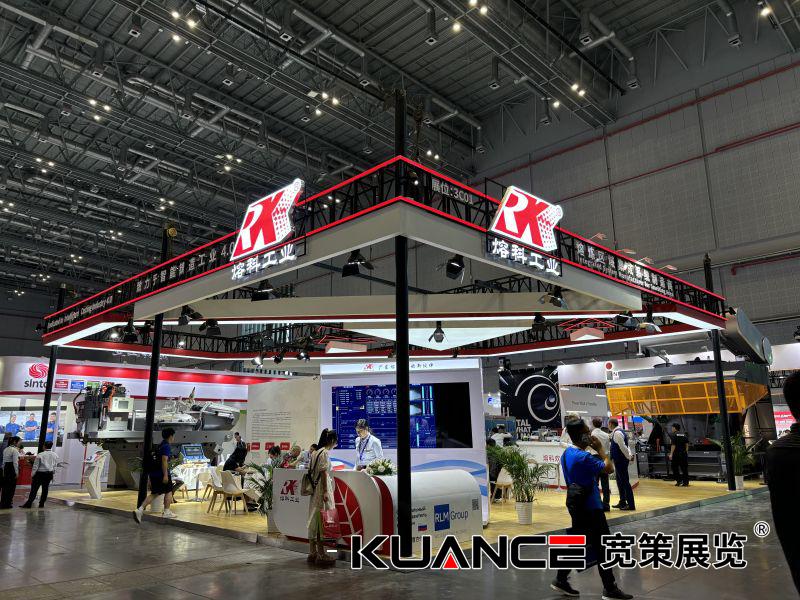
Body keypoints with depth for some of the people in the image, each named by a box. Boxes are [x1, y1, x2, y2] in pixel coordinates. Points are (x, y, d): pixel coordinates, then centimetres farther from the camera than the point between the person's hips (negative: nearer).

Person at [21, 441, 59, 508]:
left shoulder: (40, 455, -12)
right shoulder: (55, 455, 1)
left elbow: (35, 466, -8)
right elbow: (55, 466, 7)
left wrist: (32, 475, 1)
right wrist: (52, 474, 18)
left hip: (40, 473, -4)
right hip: (49, 474, 4)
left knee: (34, 489, -1)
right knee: (45, 489, 11)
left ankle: (29, 503, -2)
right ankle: (41, 504, 16)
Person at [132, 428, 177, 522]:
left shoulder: (160, 445, 17)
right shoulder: (167, 446, -12)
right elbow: (164, 460, -21)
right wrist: (165, 475, -23)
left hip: (153, 473, 8)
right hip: (161, 473, -8)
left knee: (154, 493, 11)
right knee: (168, 491, 8)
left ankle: (140, 510, -1)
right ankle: (166, 512, 13)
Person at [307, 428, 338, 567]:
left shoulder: (315, 452, 14)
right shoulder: (325, 452, -13)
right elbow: (323, 473, -17)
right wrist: (325, 492, -18)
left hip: (314, 489, 10)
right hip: (322, 488, -10)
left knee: (314, 520, 13)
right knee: (322, 520, -4)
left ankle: (312, 553, 20)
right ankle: (321, 554, 0)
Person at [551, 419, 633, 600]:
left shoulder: (567, 453, 7)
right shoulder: (583, 457, -24)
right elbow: (609, 469, -20)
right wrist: (600, 449, -11)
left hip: (576, 503, 10)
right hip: (589, 507, -10)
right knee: (602, 548, 2)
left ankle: (561, 580, 24)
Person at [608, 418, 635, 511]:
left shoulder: (617, 433, -19)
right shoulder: (618, 431, 13)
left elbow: (623, 447, -22)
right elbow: (624, 446, 15)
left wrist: (629, 457, -15)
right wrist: (630, 455, 4)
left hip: (620, 461, -10)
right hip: (619, 460, 10)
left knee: (625, 482, -5)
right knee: (620, 482, 18)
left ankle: (631, 504, 0)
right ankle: (622, 502, 27)